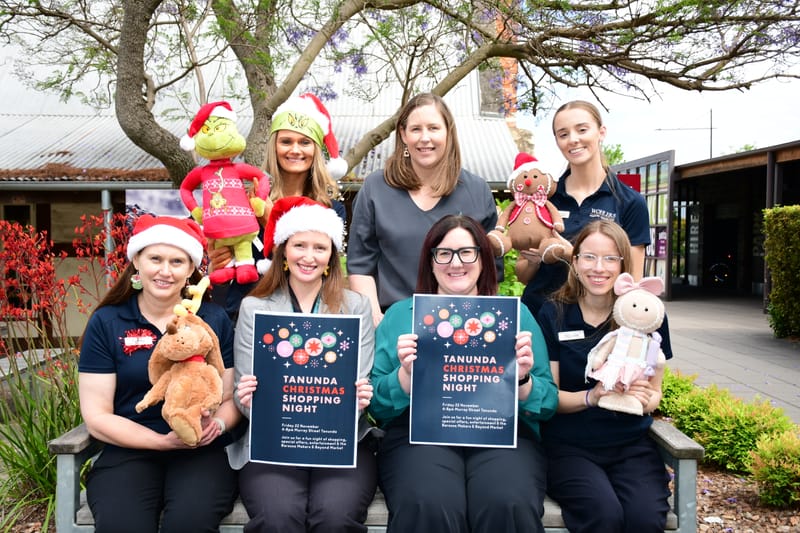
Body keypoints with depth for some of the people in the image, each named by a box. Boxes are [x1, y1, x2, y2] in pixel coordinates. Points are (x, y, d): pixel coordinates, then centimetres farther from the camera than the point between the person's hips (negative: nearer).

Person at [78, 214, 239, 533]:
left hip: (202, 452, 1)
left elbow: (232, 397, 7)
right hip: (128, 452, 0)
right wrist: (163, 441, -14)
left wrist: (217, 424, -16)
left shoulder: (215, 319, 5)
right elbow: (97, 416, -1)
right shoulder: (106, 323, 2)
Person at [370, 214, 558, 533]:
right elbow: (377, 406, 6)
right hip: (419, 432, -1)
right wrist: (406, 373, -13)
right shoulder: (400, 314, 13)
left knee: (510, 507, -30)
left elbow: (548, 406, 10)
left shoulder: (516, 314, 15)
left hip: (502, 432, 1)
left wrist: (522, 379, -10)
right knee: (429, 507, -32)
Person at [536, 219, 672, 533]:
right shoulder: (553, 314, -3)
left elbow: (655, 390, 9)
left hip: (632, 444, 2)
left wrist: (645, 399, -15)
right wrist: (590, 397, -22)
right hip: (569, 446, -1)